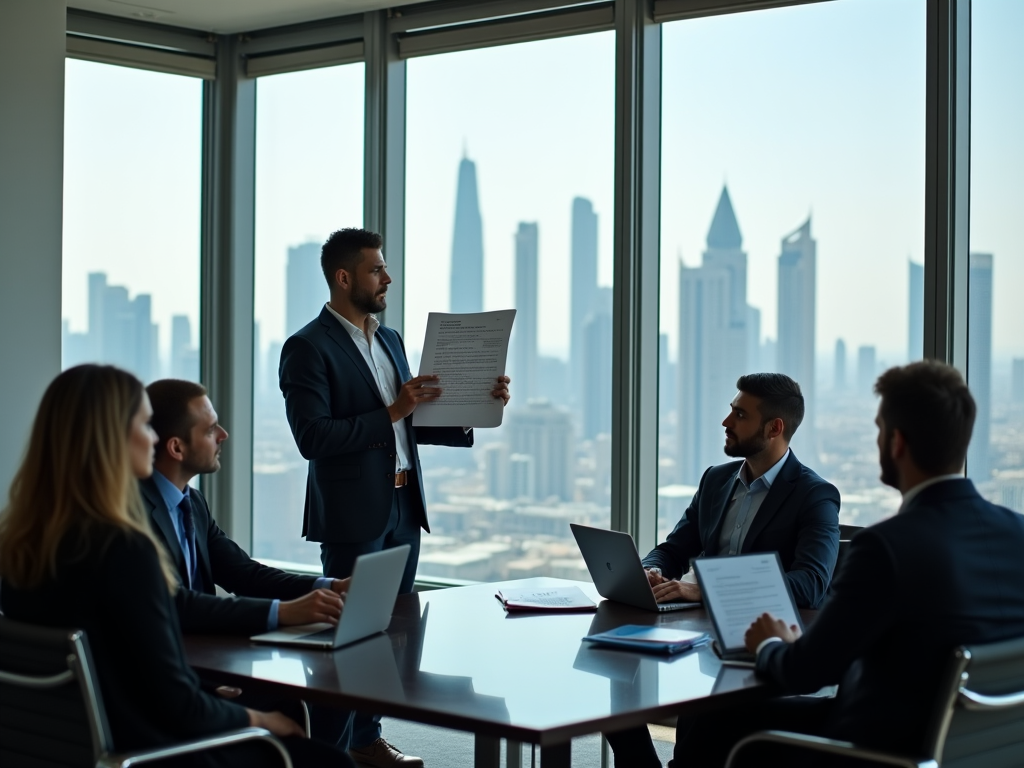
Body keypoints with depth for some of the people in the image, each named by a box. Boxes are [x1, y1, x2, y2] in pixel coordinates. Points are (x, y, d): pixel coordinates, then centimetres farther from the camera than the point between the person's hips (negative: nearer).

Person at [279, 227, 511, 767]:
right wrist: (391, 413, -20)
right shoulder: (308, 348, -11)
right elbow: (312, 438, -18)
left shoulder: (390, 339, 14)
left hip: (403, 508, 8)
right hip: (354, 514, -7)